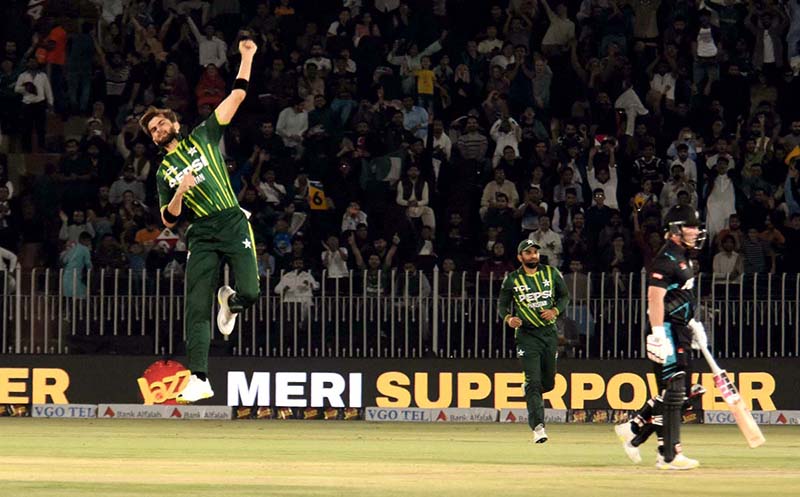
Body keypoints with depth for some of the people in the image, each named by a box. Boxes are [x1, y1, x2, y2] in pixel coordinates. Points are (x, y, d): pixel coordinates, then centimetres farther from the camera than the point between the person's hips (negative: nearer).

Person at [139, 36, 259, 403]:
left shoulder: (203, 137, 13)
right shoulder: (164, 172, 18)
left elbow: (236, 97, 8)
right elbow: (169, 220, 12)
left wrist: (246, 57, 1)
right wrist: (179, 192, -6)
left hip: (232, 223, -2)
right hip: (201, 233, 2)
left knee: (248, 293, -18)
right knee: (196, 307, -8)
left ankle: (229, 302, 21)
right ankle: (199, 379, -8)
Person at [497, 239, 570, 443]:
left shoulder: (551, 273, 5)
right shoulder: (512, 280, 0)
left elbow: (565, 296, 13)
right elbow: (502, 305, 6)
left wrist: (555, 310, -7)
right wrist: (508, 318, -16)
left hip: (549, 332, 3)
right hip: (527, 335, -3)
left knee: (548, 383, 9)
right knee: (533, 382, -13)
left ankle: (530, 396, 43)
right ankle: (538, 427, -18)